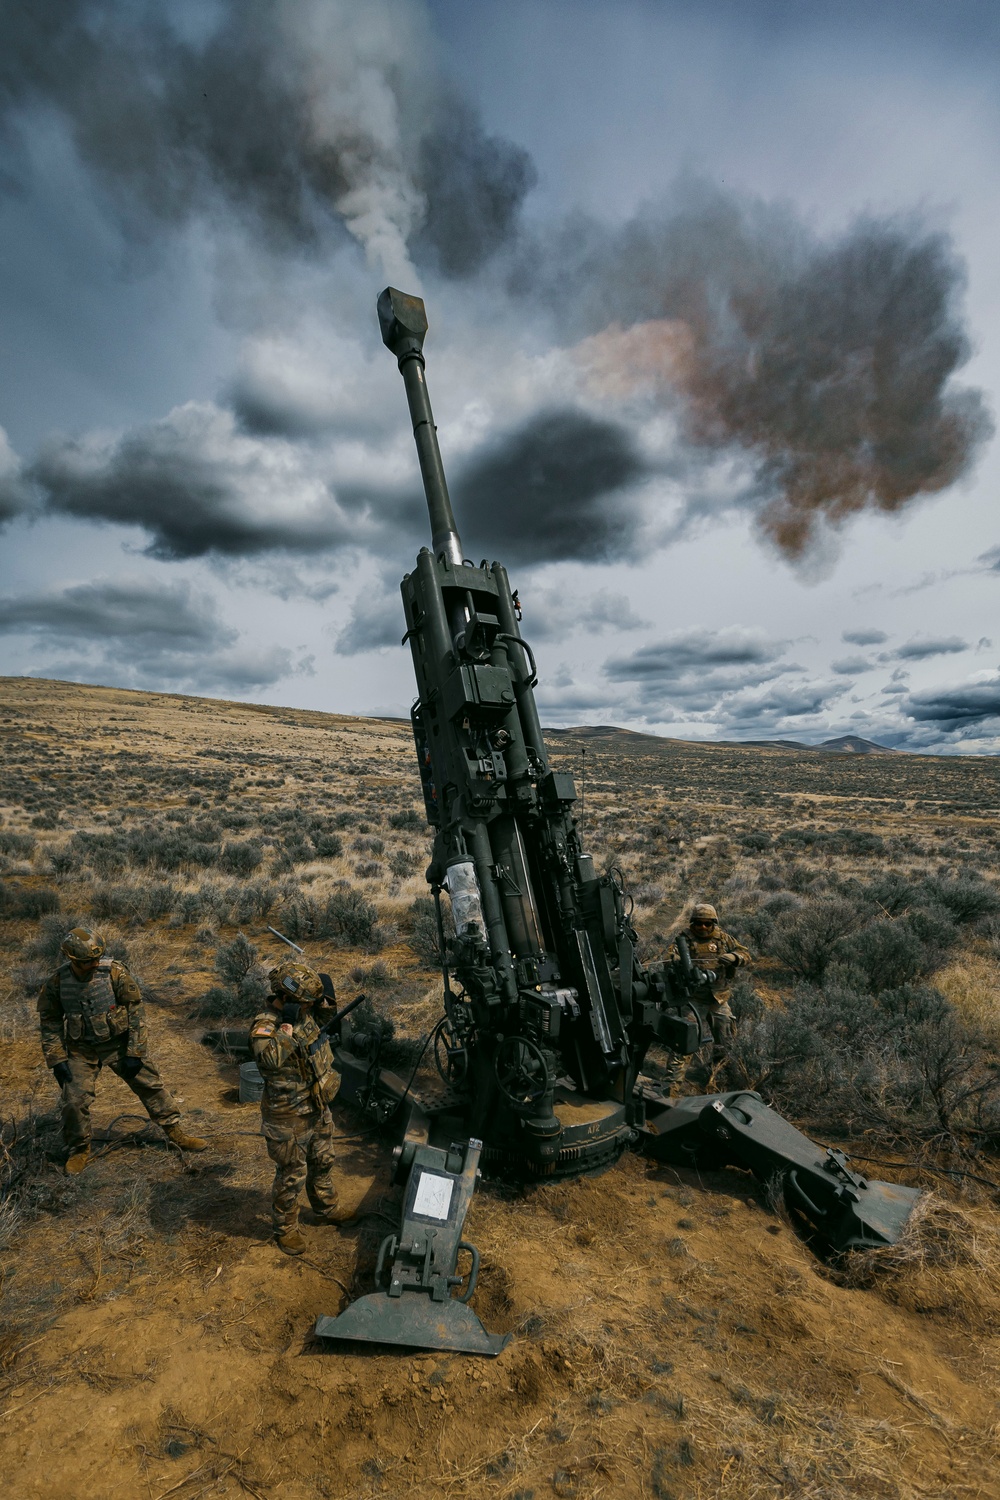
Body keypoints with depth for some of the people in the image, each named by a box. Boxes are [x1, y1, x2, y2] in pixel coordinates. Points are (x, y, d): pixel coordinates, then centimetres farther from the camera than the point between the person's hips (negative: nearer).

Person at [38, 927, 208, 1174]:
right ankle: (78, 1150, 27)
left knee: (150, 1084, 4)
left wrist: (134, 1052, -13)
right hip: (81, 1050, 1)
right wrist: (57, 1059, -4)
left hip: (119, 1042, -1)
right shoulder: (56, 982, -15)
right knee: (74, 1100, -2)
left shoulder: (114, 972, -21)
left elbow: (136, 1011, -14)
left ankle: (176, 1132, 21)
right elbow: (49, 1022, 0)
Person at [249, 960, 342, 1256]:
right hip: (288, 1120, -7)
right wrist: (287, 1029, -39)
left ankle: (327, 1210, 46)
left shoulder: (304, 1017, -4)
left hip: (318, 1111, 7)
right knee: (291, 1176, 11)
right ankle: (285, 1229, 35)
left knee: (323, 1164, 24)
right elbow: (268, 1058, -48)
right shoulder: (264, 1027, -27)